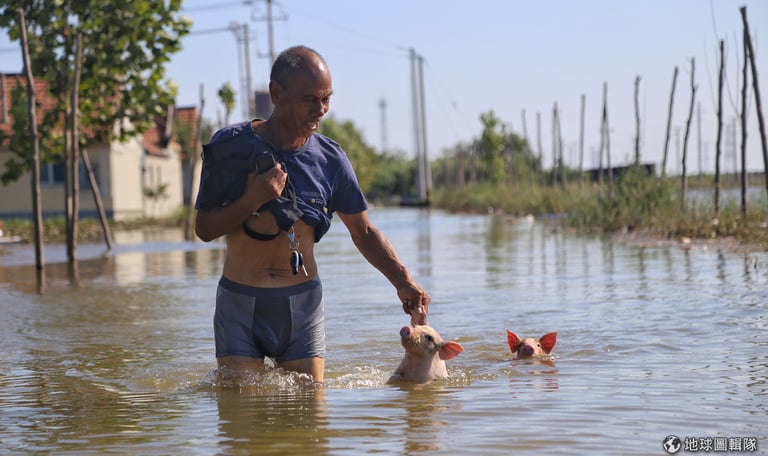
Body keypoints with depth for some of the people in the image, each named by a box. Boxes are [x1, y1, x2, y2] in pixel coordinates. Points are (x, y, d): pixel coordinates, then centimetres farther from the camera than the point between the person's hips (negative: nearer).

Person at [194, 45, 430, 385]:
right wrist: (252, 201, -22)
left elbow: (364, 232, 9)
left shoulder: (330, 159, -1)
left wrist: (402, 281, -5)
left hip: (302, 304, 2)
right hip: (240, 305, -2)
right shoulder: (231, 146, -8)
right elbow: (204, 229, -6)